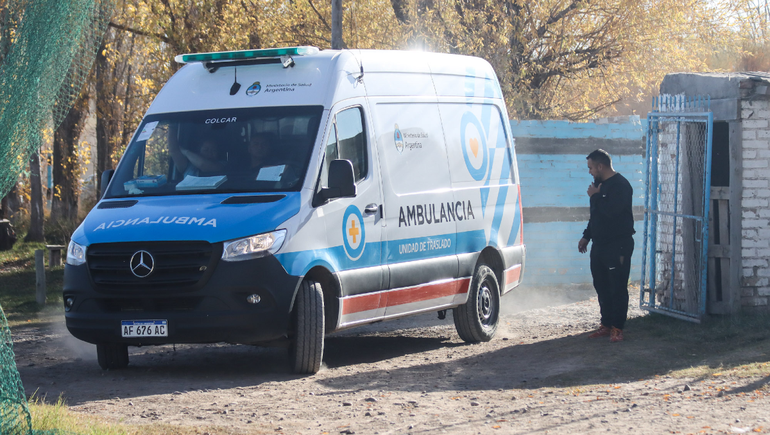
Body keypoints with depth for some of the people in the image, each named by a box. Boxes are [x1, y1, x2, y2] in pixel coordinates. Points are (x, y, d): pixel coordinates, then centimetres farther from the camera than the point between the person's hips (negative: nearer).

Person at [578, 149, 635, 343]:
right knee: (602, 287, 11)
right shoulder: (600, 184, 16)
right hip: (600, 245, 9)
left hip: (618, 246, -9)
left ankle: (617, 328, -2)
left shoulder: (620, 185, -14)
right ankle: (606, 324, 18)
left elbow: (611, 210, -28)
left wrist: (595, 196, -15)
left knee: (617, 288, -5)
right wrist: (586, 236, 23)